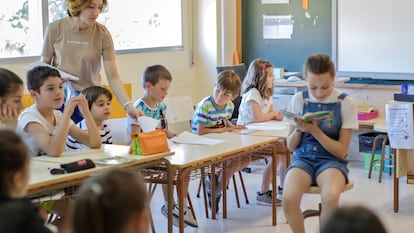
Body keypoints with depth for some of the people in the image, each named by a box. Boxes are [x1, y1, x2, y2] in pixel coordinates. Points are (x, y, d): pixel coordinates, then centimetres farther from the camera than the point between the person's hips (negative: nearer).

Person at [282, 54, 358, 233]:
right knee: (289, 198, -30)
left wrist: (315, 131, -18)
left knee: (331, 197, -35)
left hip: (331, 160, -2)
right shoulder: (299, 100, 2)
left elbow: (341, 151, -5)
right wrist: (299, 129, -13)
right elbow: (291, 146, 8)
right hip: (303, 158, 2)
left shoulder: (345, 104, -4)